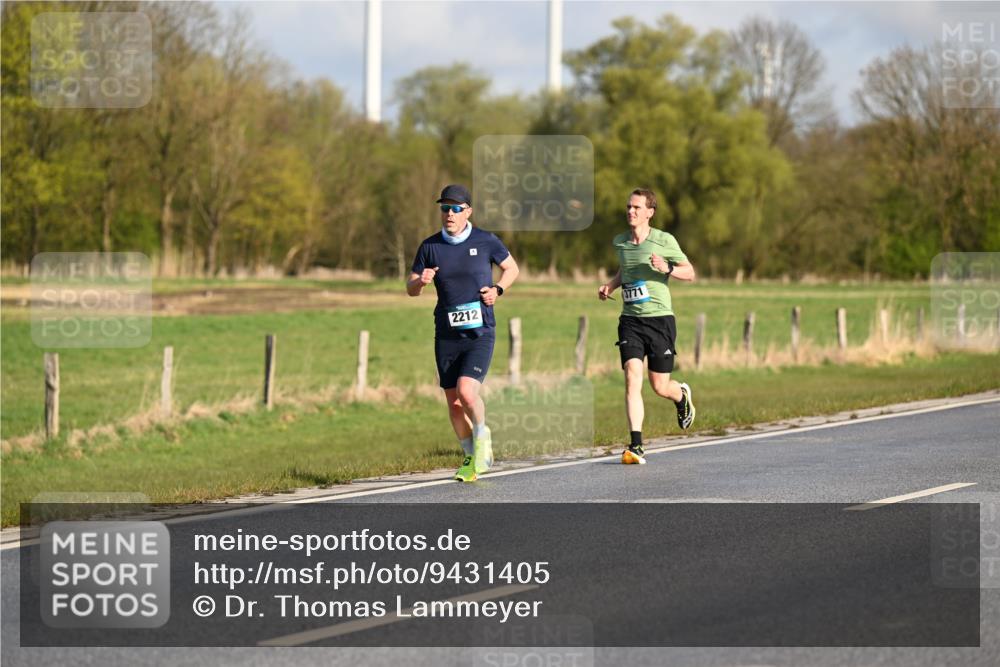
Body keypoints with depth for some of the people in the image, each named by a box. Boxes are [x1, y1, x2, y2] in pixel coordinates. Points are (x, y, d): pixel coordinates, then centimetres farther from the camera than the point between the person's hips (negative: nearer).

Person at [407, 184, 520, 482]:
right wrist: (420, 281, -16)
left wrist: (497, 289, -6)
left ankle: (482, 437, 9)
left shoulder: (485, 241, -2)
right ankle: (472, 457, 25)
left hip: (480, 333, -3)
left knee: (467, 392, -20)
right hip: (446, 335, 3)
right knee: (454, 403, 6)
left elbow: (511, 268, 13)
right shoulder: (430, 247, 2)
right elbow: (410, 289, 8)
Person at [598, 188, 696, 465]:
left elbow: (690, 273, 1)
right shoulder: (620, 242, 9)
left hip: (659, 318, -3)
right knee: (632, 379, -15)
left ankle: (682, 395, 42)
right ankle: (636, 446, -16)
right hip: (630, 320, 3)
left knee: (659, 387, 3)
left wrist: (667, 269, -18)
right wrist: (610, 285, 10)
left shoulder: (664, 241, -4)